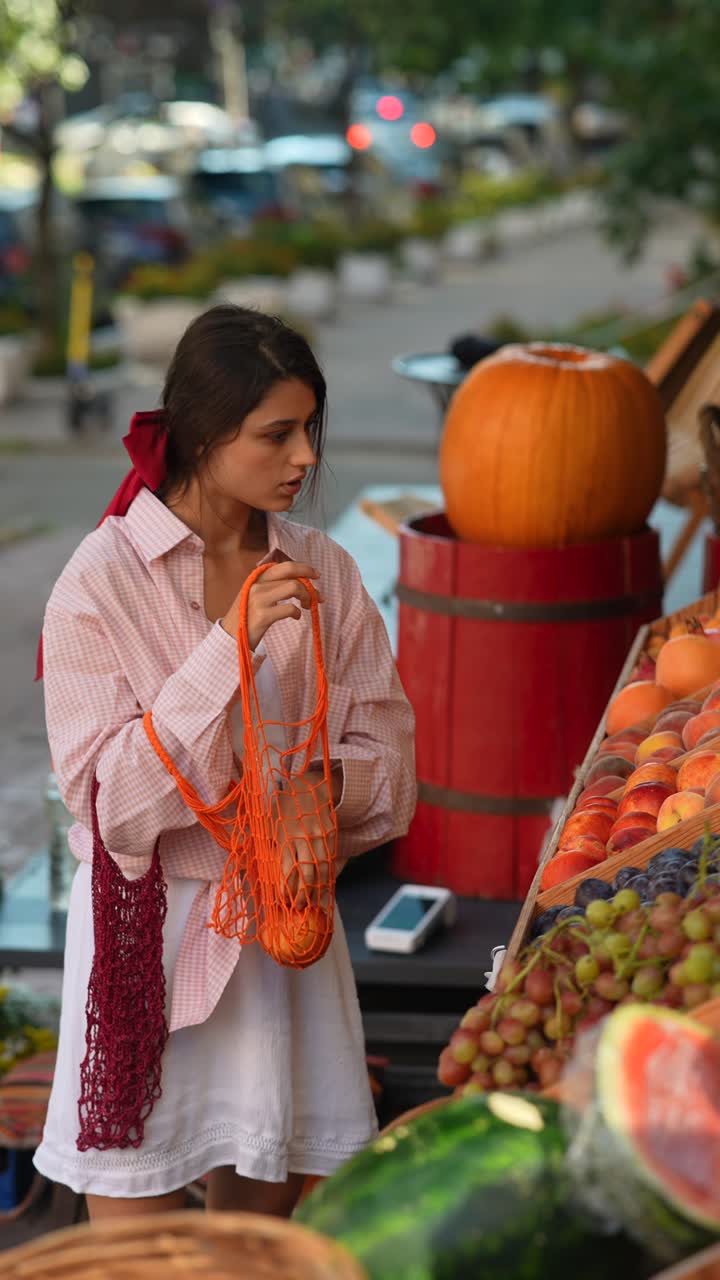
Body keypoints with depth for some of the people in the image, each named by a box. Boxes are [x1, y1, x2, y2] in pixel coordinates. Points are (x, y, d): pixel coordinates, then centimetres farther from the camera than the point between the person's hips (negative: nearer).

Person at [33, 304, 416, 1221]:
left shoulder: (322, 571, 2)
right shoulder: (101, 580, -11)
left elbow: (387, 746, 6)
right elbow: (103, 793, -17)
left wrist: (330, 781, -16)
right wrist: (230, 646, -23)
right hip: (152, 924, -4)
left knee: (261, 1220, 13)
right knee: (135, 1218, 2)